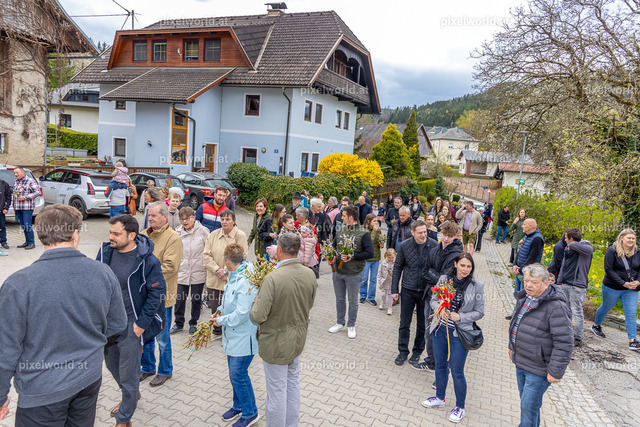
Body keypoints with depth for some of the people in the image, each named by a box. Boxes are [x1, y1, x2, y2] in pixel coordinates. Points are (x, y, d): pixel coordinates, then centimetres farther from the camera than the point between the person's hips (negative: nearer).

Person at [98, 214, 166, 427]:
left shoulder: (147, 261, -20)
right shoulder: (105, 251, -3)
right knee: (111, 362, 25)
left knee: (128, 373, 6)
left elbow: (157, 292, -14)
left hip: (130, 325, -6)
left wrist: (141, 323, -15)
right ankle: (132, 394, 51)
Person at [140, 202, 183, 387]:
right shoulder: (144, 235, 8)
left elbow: (170, 267, -20)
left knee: (162, 337, 7)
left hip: (161, 295, -6)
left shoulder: (173, 238, -13)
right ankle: (147, 367, 37)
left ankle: (165, 371, 25)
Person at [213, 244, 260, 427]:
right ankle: (238, 406, 38)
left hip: (243, 336, -9)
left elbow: (242, 313, -27)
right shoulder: (233, 277, 6)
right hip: (232, 336, 9)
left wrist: (222, 321, -14)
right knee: (235, 373, 20)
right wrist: (220, 313, 6)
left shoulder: (246, 281, -25)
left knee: (238, 374, -1)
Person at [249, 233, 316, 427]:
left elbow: (258, 316, -26)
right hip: (298, 338, 7)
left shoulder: (272, 278, -29)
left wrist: (255, 303, -6)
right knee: (293, 384, 25)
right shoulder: (310, 274, -9)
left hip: (276, 342, -6)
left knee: (276, 391, 10)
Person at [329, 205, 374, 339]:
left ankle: (351, 326, 25)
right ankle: (340, 323, 33)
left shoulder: (363, 234, -12)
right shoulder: (341, 230, 6)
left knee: (352, 300, 9)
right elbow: (334, 245, 17)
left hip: (353, 274, -5)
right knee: (340, 298, 17)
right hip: (338, 272, 5)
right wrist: (335, 255, -4)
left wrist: (353, 256, -21)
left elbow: (370, 253, -15)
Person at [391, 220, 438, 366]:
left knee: (422, 325, 13)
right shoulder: (404, 246, -7)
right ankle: (403, 351, 24)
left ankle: (418, 351, 32)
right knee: (404, 324, 8)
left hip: (426, 291, 0)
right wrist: (394, 289, 0)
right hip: (408, 290, 0)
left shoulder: (434, 246, -10)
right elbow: (397, 268, 2)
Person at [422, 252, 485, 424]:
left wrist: (460, 317, -17)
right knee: (440, 365, 19)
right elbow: (433, 300, 7)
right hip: (441, 329, 4)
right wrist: (440, 310, -13)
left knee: (457, 371, 4)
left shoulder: (477, 286, -11)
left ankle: (460, 408, 26)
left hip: (459, 334, -4)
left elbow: (479, 312, -4)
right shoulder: (444, 279, -4)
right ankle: (440, 398, 41)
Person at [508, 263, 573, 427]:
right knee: (526, 402, 23)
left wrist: (556, 372, -21)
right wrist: (512, 347, 25)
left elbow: (564, 343, -24)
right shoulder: (524, 298, 4)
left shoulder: (556, 307, -24)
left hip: (538, 368, -8)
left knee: (529, 407, 0)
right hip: (520, 362, 8)